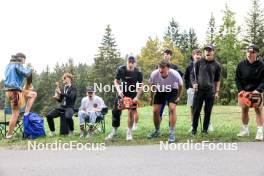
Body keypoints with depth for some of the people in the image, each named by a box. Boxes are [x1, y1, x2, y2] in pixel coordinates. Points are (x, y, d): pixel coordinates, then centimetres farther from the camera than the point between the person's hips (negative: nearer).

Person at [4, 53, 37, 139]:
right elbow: (27, 74, -18)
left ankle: (26, 112, 13)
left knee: (33, 94, 19)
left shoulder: (9, 65, 19)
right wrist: (29, 69, 4)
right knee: (15, 113, -2)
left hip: (10, 90, 10)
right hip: (15, 91, -9)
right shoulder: (17, 65, -9)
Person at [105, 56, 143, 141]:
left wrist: (137, 97, -15)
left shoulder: (138, 72, -15)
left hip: (133, 95, -1)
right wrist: (118, 91, -20)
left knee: (131, 113, -9)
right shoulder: (121, 69, -14)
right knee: (116, 111, -1)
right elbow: (116, 81, -4)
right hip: (122, 93, 1)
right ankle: (114, 132, 15)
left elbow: (141, 85, -7)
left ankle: (129, 133, 6)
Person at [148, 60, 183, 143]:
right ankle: (157, 131, 21)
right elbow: (152, 85, -6)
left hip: (172, 91, -2)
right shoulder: (154, 74, -30)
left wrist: (179, 96, -6)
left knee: (172, 109, -21)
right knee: (155, 111, -3)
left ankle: (172, 133, -12)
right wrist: (151, 97, 3)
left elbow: (180, 85, -10)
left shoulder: (175, 74, -34)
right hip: (160, 91, 2)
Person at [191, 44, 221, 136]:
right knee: (196, 110, 0)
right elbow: (193, 74, 11)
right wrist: (194, 83, -6)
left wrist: (217, 91, 4)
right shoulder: (199, 62, 6)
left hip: (210, 91, 1)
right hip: (199, 90, 0)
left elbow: (217, 80, 10)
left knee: (208, 111, 3)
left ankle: (205, 129, 14)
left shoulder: (216, 65, 7)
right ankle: (194, 129, 11)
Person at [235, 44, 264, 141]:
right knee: (244, 110, 9)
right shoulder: (241, 64, -4)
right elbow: (237, 79, 2)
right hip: (244, 91, 3)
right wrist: (240, 90, -9)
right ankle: (245, 130, 22)